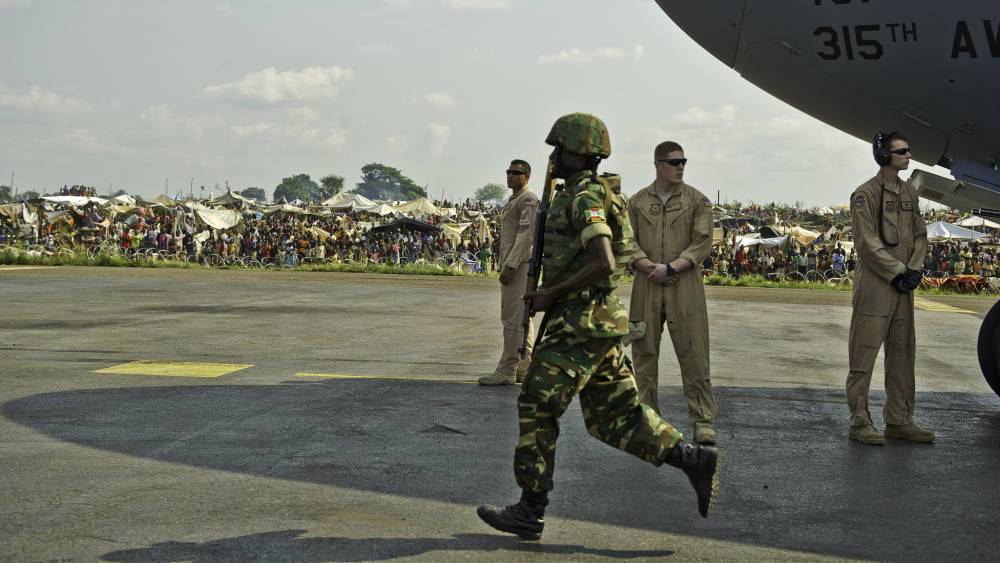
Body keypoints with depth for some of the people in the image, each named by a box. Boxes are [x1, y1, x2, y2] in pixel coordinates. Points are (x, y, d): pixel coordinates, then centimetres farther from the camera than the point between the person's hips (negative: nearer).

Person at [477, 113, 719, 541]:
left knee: (536, 410, -1)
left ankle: (530, 513, 6)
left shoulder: (583, 199, -15)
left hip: (579, 324, -10)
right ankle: (695, 460, 4)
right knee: (616, 418, 11)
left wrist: (551, 294, -18)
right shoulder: (597, 195, 17)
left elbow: (603, 264, -28)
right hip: (601, 323, 10)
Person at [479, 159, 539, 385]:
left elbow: (526, 235, -19)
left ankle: (506, 371, -10)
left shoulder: (528, 200, -11)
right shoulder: (513, 201, 21)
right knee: (521, 319, 12)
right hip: (512, 265, 11)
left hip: (519, 265, -11)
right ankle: (524, 368, 17)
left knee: (513, 319, -10)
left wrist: (510, 266, -22)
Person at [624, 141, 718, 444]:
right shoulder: (637, 202, 8)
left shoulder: (697, 200, 3)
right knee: (645, 353, 6)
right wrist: (650, 267, -11)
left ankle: (703, 422, 1)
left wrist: (671, 268, -14)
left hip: (684, 286, -2)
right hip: (647, 285, 2)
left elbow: (703, 243, -3)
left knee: (693, 355, -4)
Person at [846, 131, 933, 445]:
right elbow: (868, 243, -14)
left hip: (903, 286, 8)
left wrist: (915, 269, -1)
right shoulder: (866, 194, -9)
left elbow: (920, 235, 15)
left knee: (902, 354, 11)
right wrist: (898, 271, -14)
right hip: (875, 286, -8)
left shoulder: (909, 193, 14)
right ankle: (860, 423, 1)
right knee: (864, 354, -4)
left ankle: (899, 421, 20)